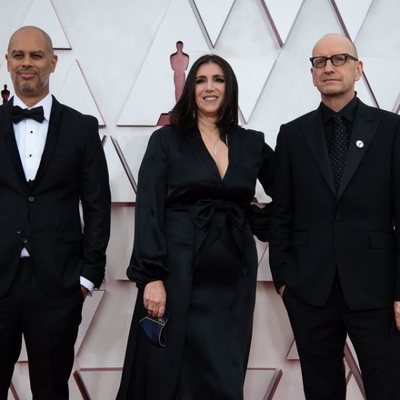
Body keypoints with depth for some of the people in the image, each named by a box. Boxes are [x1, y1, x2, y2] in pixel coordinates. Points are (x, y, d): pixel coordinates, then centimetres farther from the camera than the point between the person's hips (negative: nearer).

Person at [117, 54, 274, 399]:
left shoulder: (252, 143, 9)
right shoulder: (166, 140, 1)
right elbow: (148, 211, -6)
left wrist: (260, 220, 3)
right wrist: (151, 277, -14)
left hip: (233, 277, 3)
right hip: (178, 273, -2)